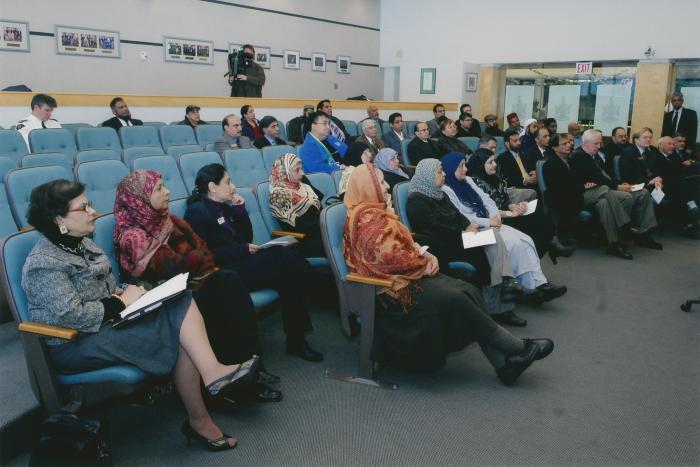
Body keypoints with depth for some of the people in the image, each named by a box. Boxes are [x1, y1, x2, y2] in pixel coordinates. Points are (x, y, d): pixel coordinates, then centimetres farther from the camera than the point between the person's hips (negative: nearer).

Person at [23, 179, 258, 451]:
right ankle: (199, 421, -11)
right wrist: (122, 303, -15)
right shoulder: (43, 264, -17)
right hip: (75, 344, -9)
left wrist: (124, 292, 0)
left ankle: (213, 371, -28)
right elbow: (71, 315, -26)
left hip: (106, 320, 9)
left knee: (181, 302, -15)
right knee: (178, 334, -20)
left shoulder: (81, 243, 11)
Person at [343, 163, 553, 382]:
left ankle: (504, 362, -13)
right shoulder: (367, 217, -15)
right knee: (454, 299, -22)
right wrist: (424, 262, -8)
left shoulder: (373, 212, 17)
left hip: (405, 275, 10)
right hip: (393, 286, -10)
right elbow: (389, 256, -23)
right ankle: (517, 349, -10)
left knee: (468, 291, -8)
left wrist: (423, 254, -1)